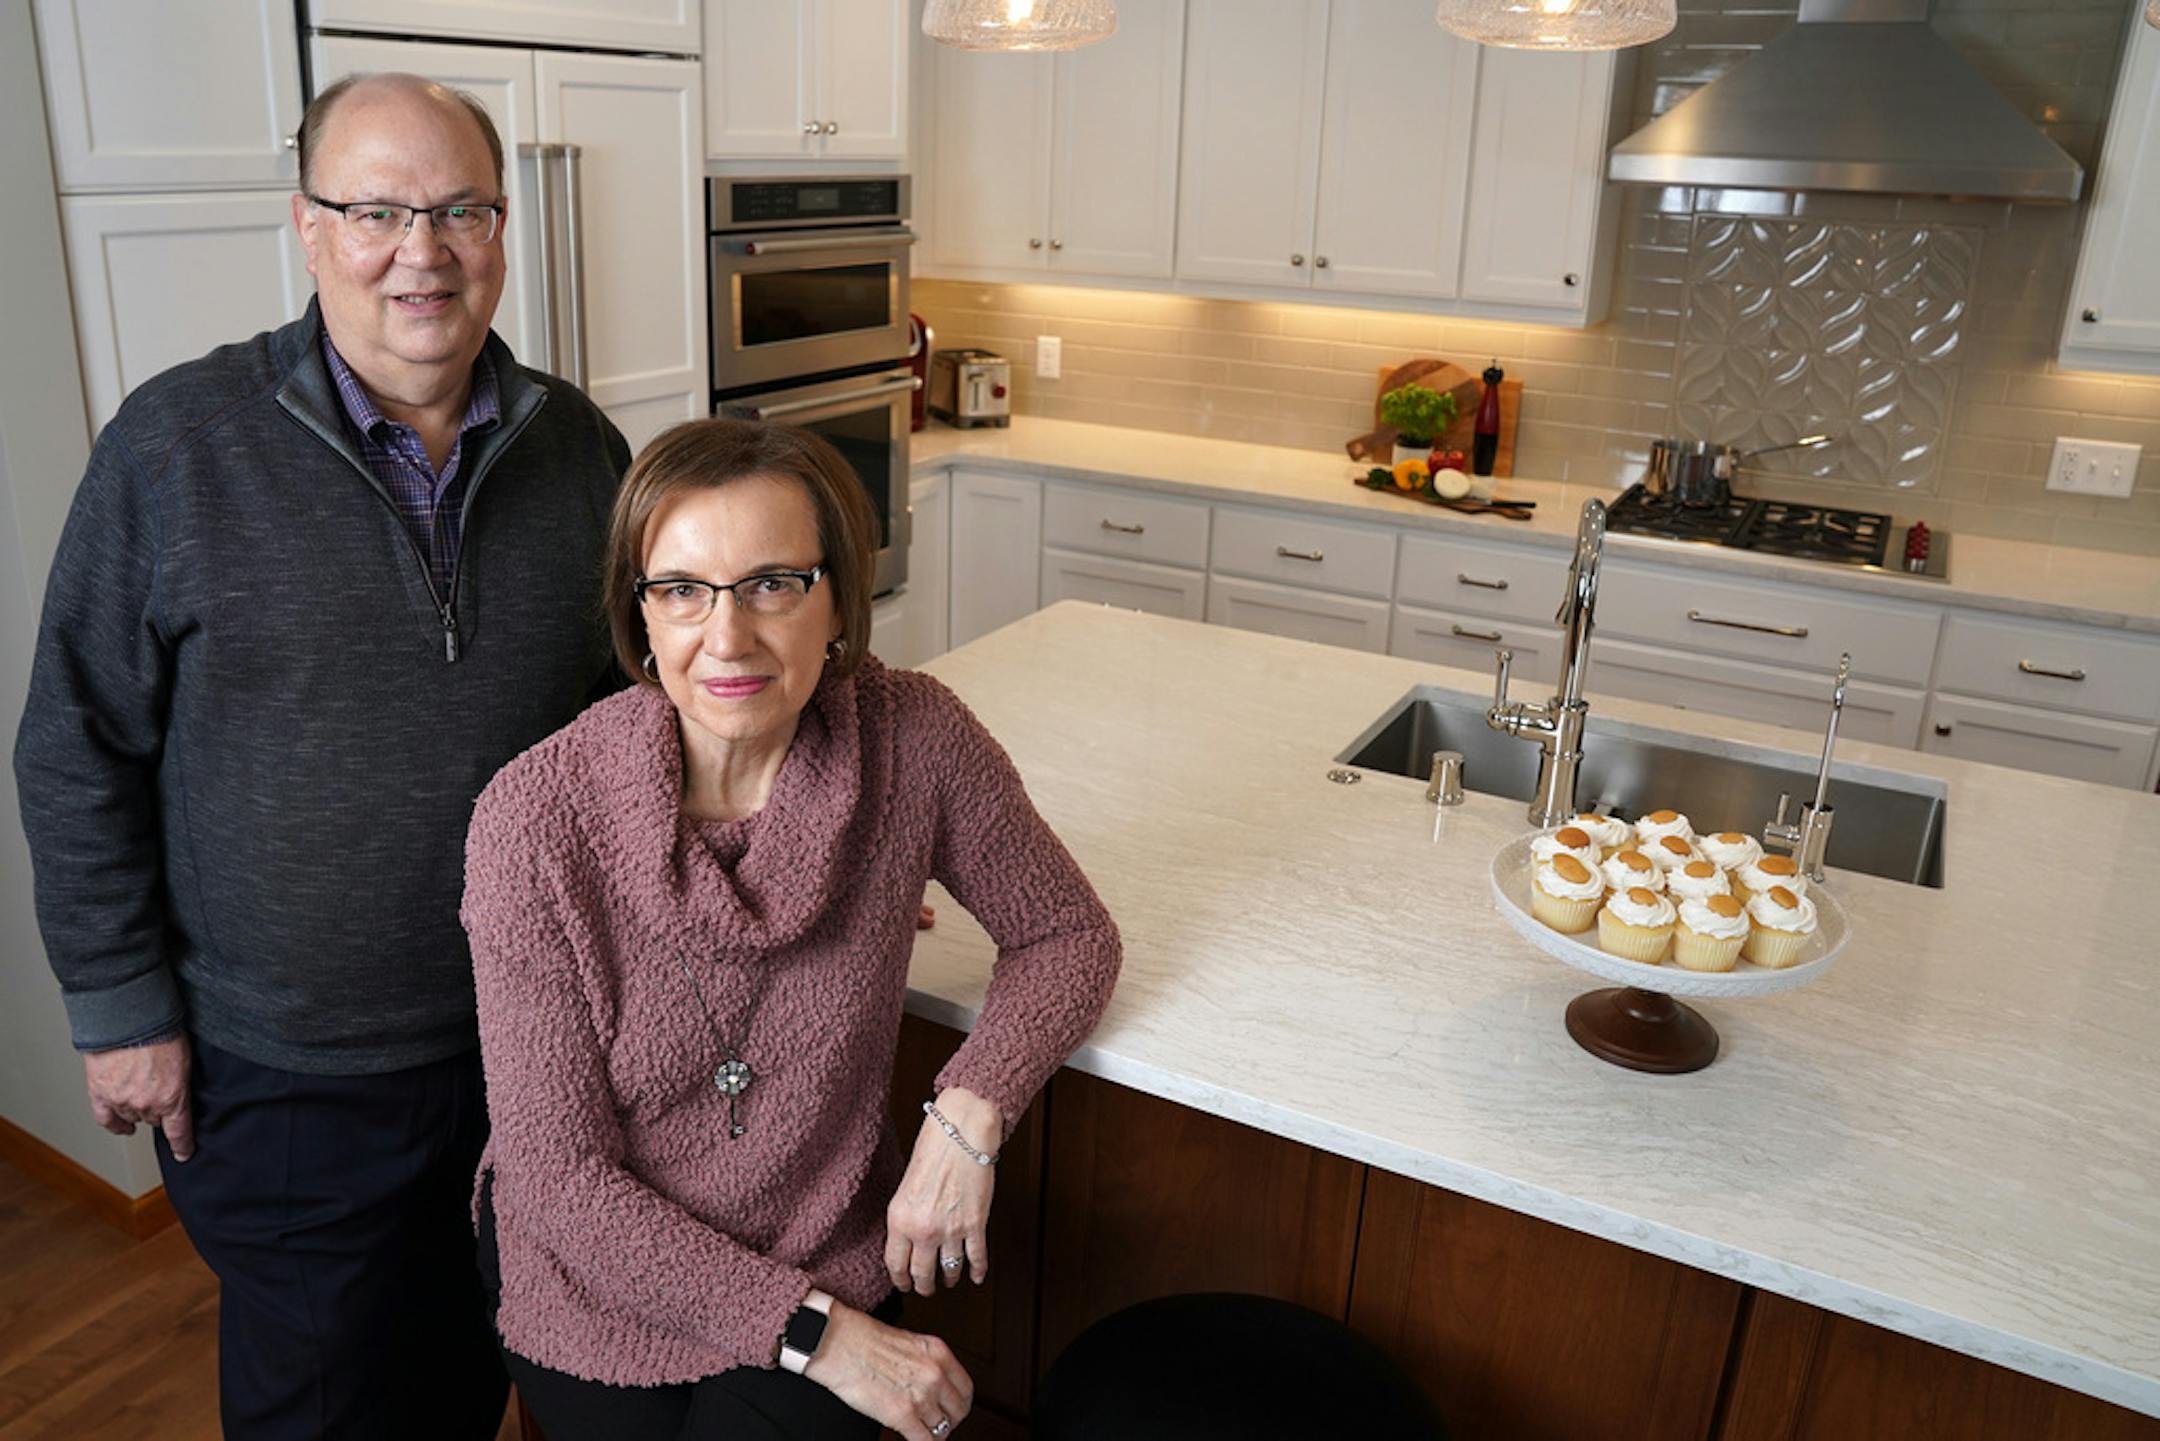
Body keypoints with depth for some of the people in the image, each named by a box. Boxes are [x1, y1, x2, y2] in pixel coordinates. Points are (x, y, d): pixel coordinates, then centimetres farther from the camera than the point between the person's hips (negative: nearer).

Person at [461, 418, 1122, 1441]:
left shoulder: (914, 740, -18)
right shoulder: (534, 821, -23)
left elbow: (1068, 934, -3)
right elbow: (559, 1167, -17)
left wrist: (970, 1110, -20)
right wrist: (815, 1333, -17)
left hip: (829, 1265, 1)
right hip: (597, 1283, 0)